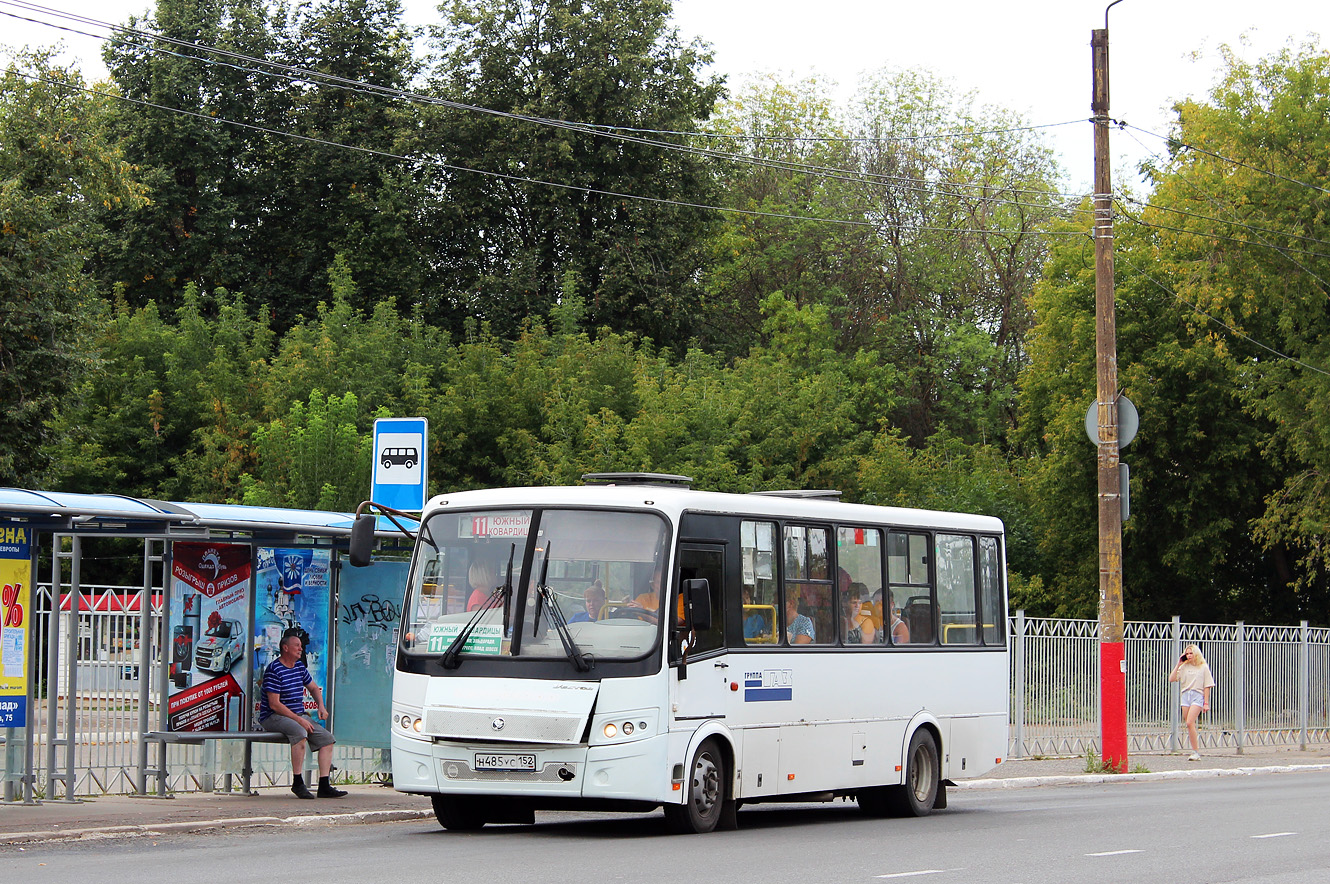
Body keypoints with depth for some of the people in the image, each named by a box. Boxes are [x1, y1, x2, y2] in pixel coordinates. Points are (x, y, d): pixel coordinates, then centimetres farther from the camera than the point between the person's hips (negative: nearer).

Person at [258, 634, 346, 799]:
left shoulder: (300, 666, 13)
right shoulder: (274, 670, -12)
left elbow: (313, 688, 29)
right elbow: (274, 704, -18)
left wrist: (321, 706, 8)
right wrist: (299, 720, -22)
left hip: (298, 715, 9)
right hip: (273, 717, -9)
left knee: (327, 738, -7)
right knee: (300, 732, -36)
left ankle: (324, 785, -9)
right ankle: (297, 782, -30)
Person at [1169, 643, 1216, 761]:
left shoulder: (1203, 667, 3)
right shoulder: (1184, 667, 12)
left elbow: (1207, 686, 2)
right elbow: (1171, 679, 4)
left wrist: (1206, 703, -2)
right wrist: (1178, 664, 2)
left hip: (1198, 695, -5)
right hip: (1185, 695, 5)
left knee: (1190, 722, -20)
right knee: (1189, 725, 4)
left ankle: (1196, 752, -16)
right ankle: (1196, 752, 11)